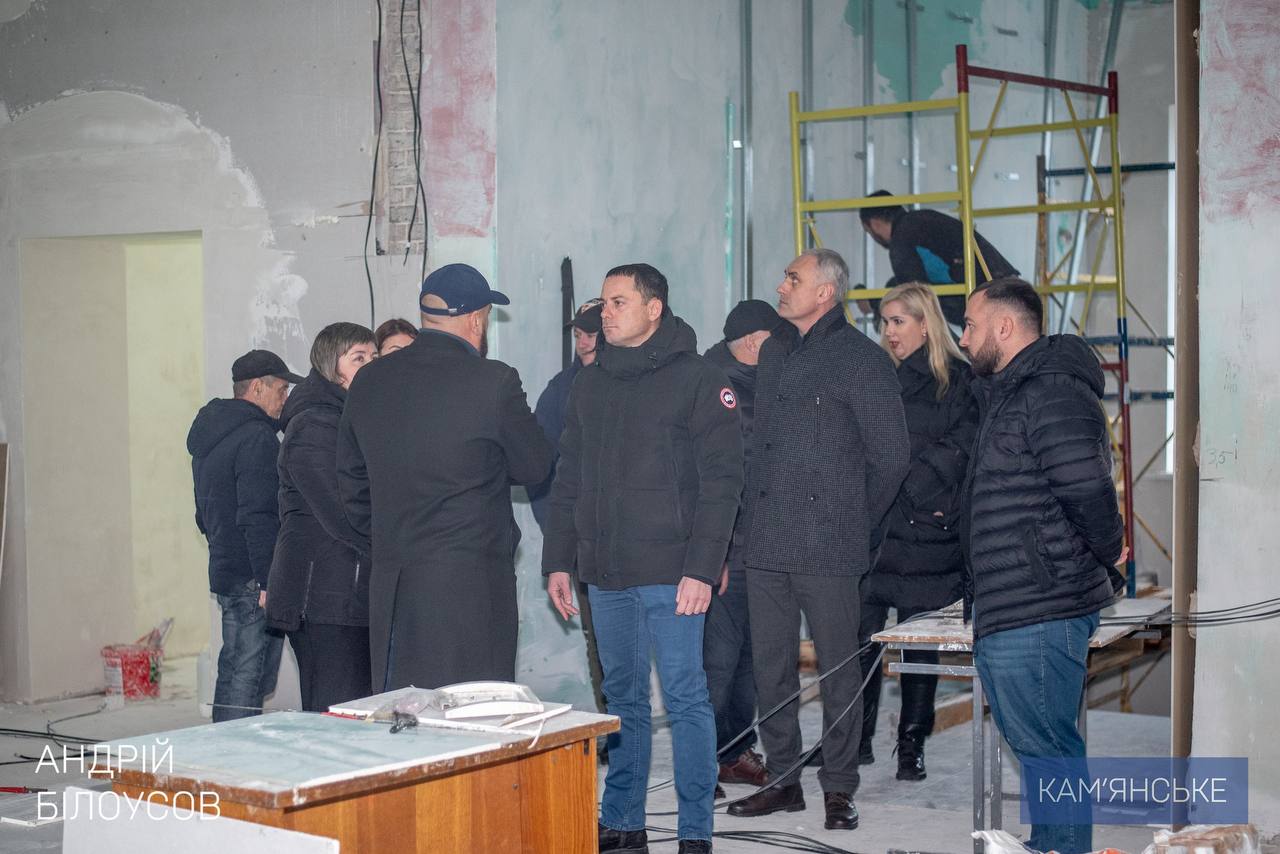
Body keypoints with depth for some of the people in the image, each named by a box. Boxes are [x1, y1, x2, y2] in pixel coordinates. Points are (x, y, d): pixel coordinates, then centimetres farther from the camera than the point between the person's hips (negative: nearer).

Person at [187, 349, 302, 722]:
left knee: (234, 674, 14)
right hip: (253, 579, -10)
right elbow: (257, 516, -21)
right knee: (249, 679, -8)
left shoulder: (207, 436, 18)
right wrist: (269, 581, -21)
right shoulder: (257, 437, -14)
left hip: (224, 572, 10)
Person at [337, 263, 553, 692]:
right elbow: (534, 466, 1)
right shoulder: (493, 382, -11)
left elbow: (351, 484, 15)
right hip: (471, 584, -5)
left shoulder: (368, 381, 6)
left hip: (390, 585, 6)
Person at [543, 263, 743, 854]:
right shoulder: (590, 384, 13)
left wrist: (702, 568, -16)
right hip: (605, 574, 6)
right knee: (623, 699, 12)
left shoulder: (698, 379, -5)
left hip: (669, 575, -6)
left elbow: (721, 480, -10)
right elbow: (568, 480, 17)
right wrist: (558, 561, 11)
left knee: (685, 699, -1)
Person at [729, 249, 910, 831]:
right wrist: (754, 517, 13)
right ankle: (783, 779, 21)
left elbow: (890, 456, -3)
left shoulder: (861, 359, -4)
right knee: (771, 667, 10)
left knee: (839, 669, 2)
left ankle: (839, 788, 12)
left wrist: (856, 523, 2)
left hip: (827, 547, -6)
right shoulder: (773, 353, 16)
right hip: (765, 543, 6)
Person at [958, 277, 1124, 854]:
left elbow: (1088, 488, -22)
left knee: (1047, 748, -5)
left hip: (1038, 612, -11)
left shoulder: (1053, 391, -15)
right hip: (1008, 611, 11)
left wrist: (1107, 559, -7)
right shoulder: (1008, 393, 20)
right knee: (1038, 746, 18)